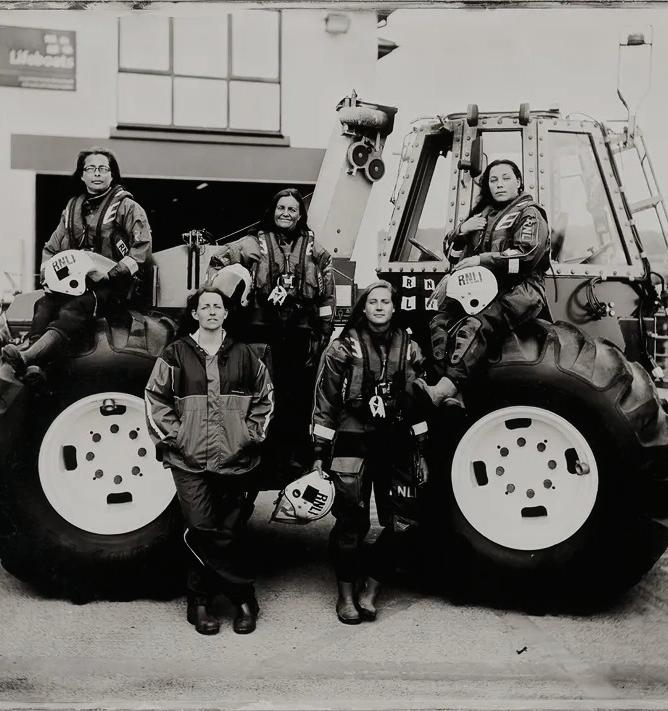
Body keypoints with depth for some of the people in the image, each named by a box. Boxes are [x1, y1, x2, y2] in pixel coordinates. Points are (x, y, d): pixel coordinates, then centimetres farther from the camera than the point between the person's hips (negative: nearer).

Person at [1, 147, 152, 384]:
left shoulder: (127, 207, 2)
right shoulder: (73, 208, 19)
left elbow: (142, 249, -8)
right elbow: (51, 248, 25)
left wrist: (111, 274, -18)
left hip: (111, 285, -6)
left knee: (75, 309, -33)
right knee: (44, 305, -24)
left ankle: (27, 356, -52)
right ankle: (34, 367, -39)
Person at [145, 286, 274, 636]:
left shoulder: (243, 354, 9)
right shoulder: (176, 354, 4)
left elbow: (264, 397, 16)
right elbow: (155, 398, 4)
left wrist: (253, 433, 6)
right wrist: (173, 435, -5)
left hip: (235, 459, 2)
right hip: (190, 460, -2)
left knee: (230, 533, 4)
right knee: (202, 532, -8)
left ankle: (200, 600, 20)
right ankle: (243, 595, 8)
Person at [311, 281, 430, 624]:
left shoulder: (408, 348, 10)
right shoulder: (343, 348, -1)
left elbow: (418, 402, 15)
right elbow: (324, 403, -1)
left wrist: (420, 453, 13)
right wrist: (320, 453, -4)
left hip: (397, 446, 4)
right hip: (353, 444, -3)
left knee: (402, 523, 0)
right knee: (352, 523, -1)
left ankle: (369, 592, 17)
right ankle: (346, 595, 19)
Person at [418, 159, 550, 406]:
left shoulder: (529, 214, 8)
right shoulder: (482, 214, 28)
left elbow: (527, 255, -10)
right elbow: (449, 249, 28)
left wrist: (481, 260, -14)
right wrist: (462, 229, 5)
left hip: (519, 290, -6)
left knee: (474, 327, -34)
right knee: (441, 322, -21)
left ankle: (444, 389, -51)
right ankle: (453, 396, -34)